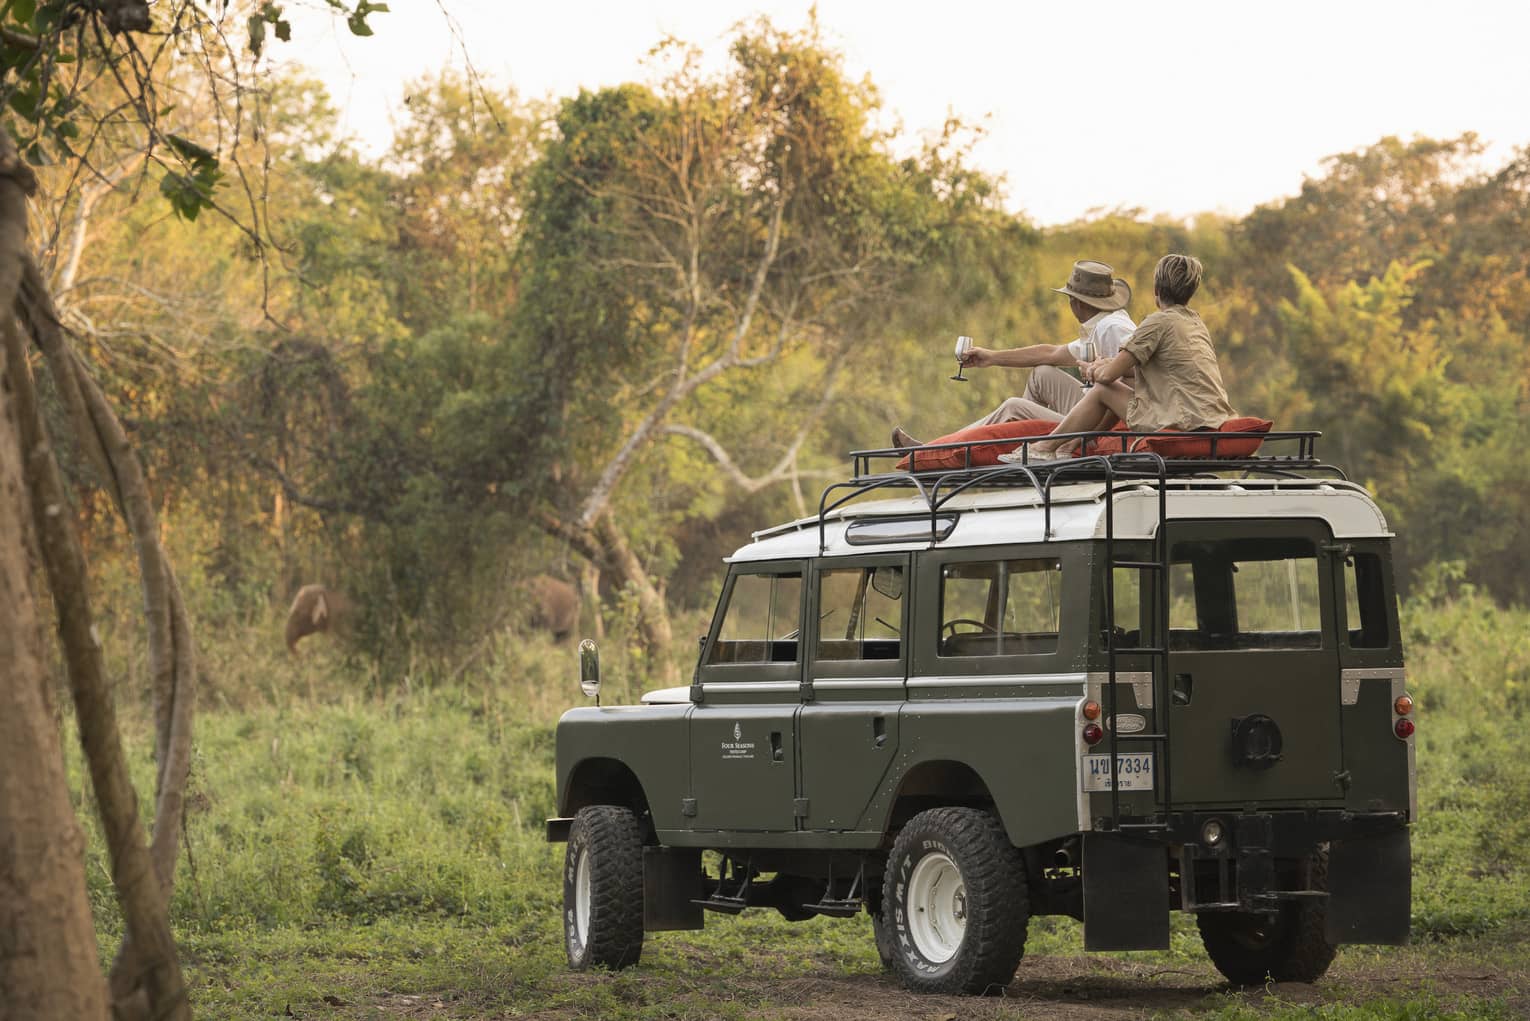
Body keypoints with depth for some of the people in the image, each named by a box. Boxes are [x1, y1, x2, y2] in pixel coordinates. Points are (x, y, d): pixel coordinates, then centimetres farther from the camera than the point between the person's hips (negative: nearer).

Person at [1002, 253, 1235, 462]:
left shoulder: (1159, 322, -9)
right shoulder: (1195, 322, 18)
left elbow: (1109, 375, -8)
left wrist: (1095, 371, 15)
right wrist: (1107, 365, 22)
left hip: (1185, 425, -8)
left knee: (1103, 390, 6)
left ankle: (1044, 448, 17)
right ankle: (1073, 445, 32)